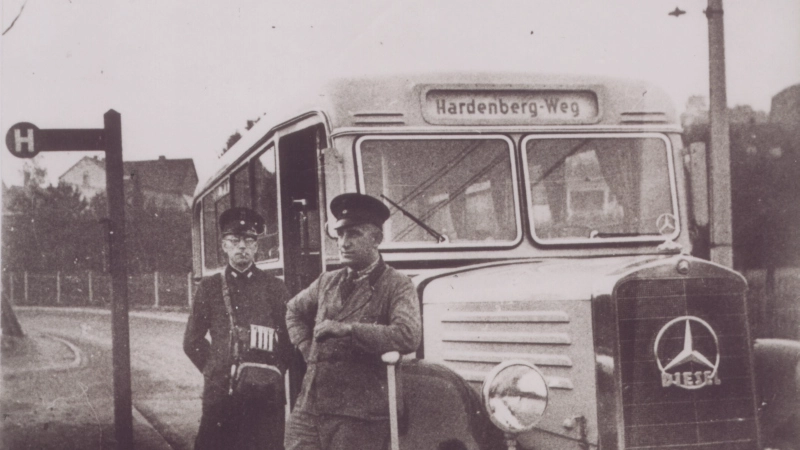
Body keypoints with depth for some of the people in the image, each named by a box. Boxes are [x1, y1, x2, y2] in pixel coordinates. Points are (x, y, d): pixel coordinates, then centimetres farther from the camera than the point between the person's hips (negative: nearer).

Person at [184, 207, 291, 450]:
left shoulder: (275, 288, 6)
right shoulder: (209, 287, 8)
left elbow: (290, 340, 9)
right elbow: (192, 341, 13)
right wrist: (214, 370, 6)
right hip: (219, 395, 0)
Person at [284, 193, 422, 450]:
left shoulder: (397, 287, -2)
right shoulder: (327, 282, 17)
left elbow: (409, 337, -20)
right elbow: (294, 310, 37)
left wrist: (347, 329, -21)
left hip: (359, 419, -5)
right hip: (309, 409, 5)